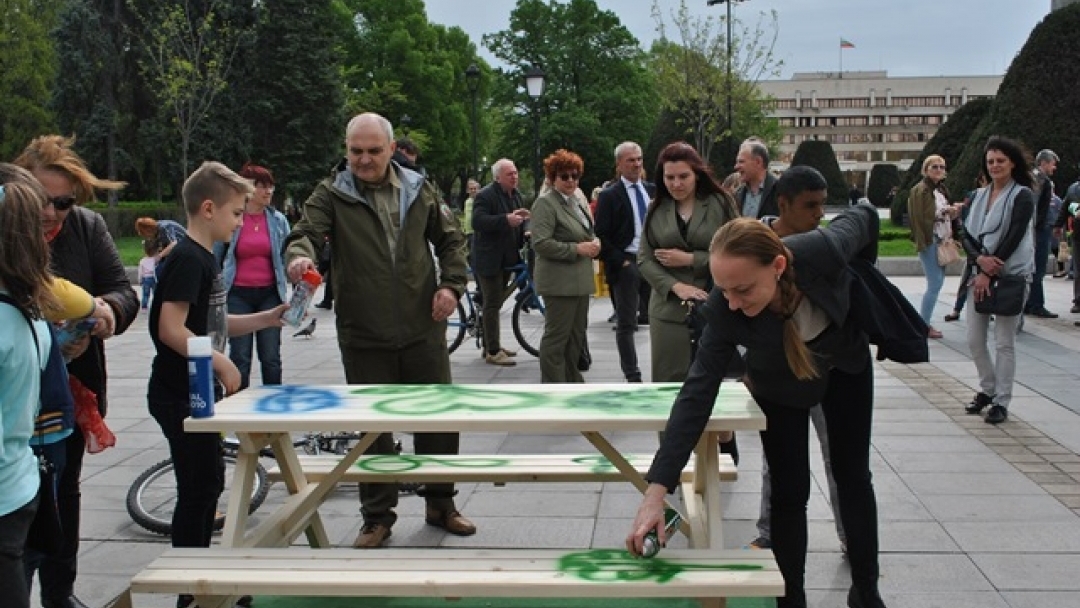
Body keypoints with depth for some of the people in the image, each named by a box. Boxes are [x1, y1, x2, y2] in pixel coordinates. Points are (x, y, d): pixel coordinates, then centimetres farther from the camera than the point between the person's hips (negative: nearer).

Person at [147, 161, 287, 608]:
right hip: (181, 395, -10)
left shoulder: (204, 258, 12)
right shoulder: (188, 260, -18)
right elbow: (171, 329, -25)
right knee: (198, 489, -1)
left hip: (197, 391, 10)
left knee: (208, 483, 18)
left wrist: (265, 318, 7)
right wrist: (222, 364, -21)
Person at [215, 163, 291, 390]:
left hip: (270, 294, 2)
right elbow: (215, 259, 6)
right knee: (240, 357, 0)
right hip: (238, 295, -2)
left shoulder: (278, 220, 4)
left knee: (271, 357, 4)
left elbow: (287, 257, 11)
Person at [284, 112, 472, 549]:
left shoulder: (418, 190, 7)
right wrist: (299, 255, -37)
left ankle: (440, 504, 28)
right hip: (364, 337, -2)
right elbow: (306, 232, -14)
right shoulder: (331, 194, -1)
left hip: (423, 329, 2)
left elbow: (450, 239, 15)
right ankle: (377, 517, 22)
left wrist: (451, 284, 0)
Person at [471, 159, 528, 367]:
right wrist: (506, 219, -33)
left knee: (496, 302, 16)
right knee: (492, 304, -6)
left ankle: (491, 345, 26)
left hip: (507, 257, 9)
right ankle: (492, 352, -1)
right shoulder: (485, 195, -15)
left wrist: (523, 219, 3)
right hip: (489, 258, -9)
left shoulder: (515, 194, 13)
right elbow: (477, 221, -27)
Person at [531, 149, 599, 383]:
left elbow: (589, 233, 28)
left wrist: (594, 243, 4)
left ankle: (573, 380, 28)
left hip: (580, 280, 9)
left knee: (577, 334, 16)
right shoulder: (545, 204, -11)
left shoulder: (580, 201, 15)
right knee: (557, 337, -3)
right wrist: (577, 249, -19)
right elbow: (541, 244, -19)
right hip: (559, 282, -9)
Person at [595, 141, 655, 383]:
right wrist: (620, 262, -12)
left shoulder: (652, 190, 12)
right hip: (626, 265, -4)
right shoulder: (609, 195, -3)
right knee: (626, 324, 2)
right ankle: (632, 376, 8)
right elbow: (602, 236, -7)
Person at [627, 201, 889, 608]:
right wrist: (656, 490, -41)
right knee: (789, 491, -1)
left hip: (846, 365, 2)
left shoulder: (822, 251, -42)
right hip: (779, 385, -1)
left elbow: (863, 217, -19)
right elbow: (697, 393, -36)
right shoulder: (724, 311, -38)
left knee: (853, 476, 13)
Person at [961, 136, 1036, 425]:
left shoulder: (1022, 196, -5)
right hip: (981, 274, 6)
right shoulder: (980, 195, 12)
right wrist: (980, 259, -13)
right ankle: (988, 389, 26)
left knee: (1004, 342, -1)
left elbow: (1013, 238, -13)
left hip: (1011, 276, -6)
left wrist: (988, 273, -15)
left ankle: (1001, 402, 7)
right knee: (974, 339, 8)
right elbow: (967, 235, 7)